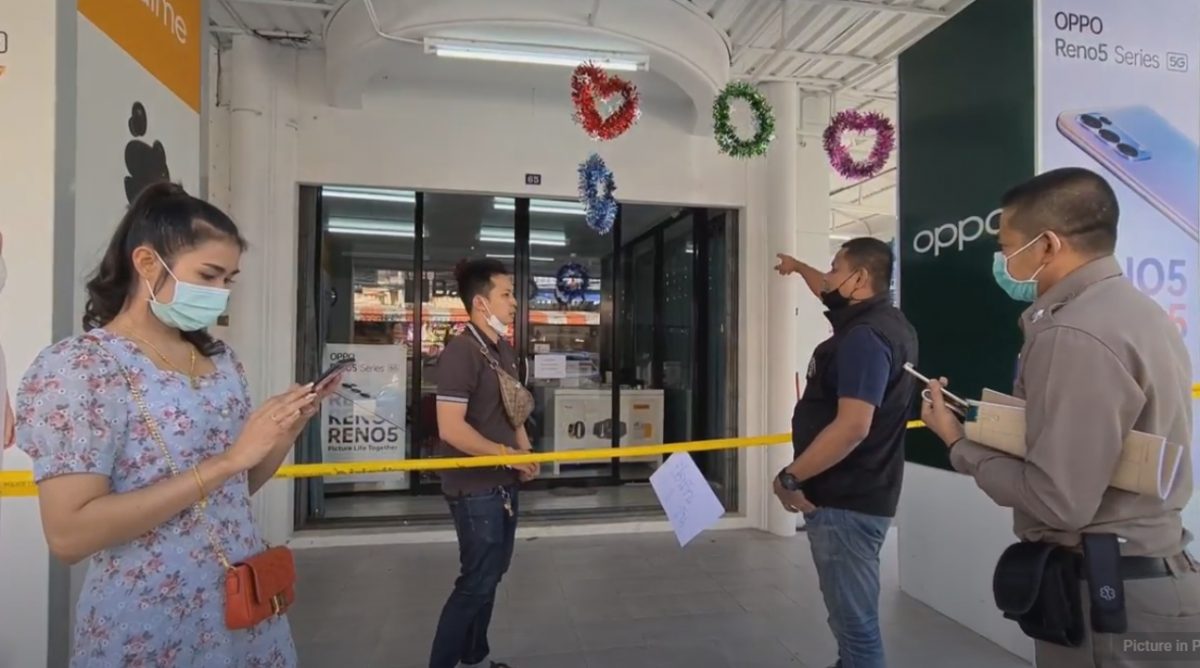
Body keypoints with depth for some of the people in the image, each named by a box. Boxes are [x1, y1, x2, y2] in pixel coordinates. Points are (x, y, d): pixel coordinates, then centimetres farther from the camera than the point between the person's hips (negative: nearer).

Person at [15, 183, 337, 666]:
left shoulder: (220, 359, 4)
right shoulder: (74, 367, -14)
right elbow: (68, 535, -21)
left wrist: (287, 432, -6)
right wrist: (226, 461, -25)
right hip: (148, 629, -6)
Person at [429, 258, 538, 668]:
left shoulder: (504, 349, 9)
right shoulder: (460, 352, -19)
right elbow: (451, 429, -25)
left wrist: (524, 452, 5)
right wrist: (509, 453, -17)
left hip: (503, 483, 9)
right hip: (475, 488, -9)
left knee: (491, 573, 19)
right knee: (476, 581, 0)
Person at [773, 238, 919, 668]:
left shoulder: (864, 337, -22)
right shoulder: (879, 321, 10)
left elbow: (852, 427, -31)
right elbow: (833, 294, 32)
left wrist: (790, 478, -23)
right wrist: (800, 269, 47)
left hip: (847, 503, -11)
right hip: (853, 495, 11)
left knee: (855, 622, -1)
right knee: (851, 614, 24)